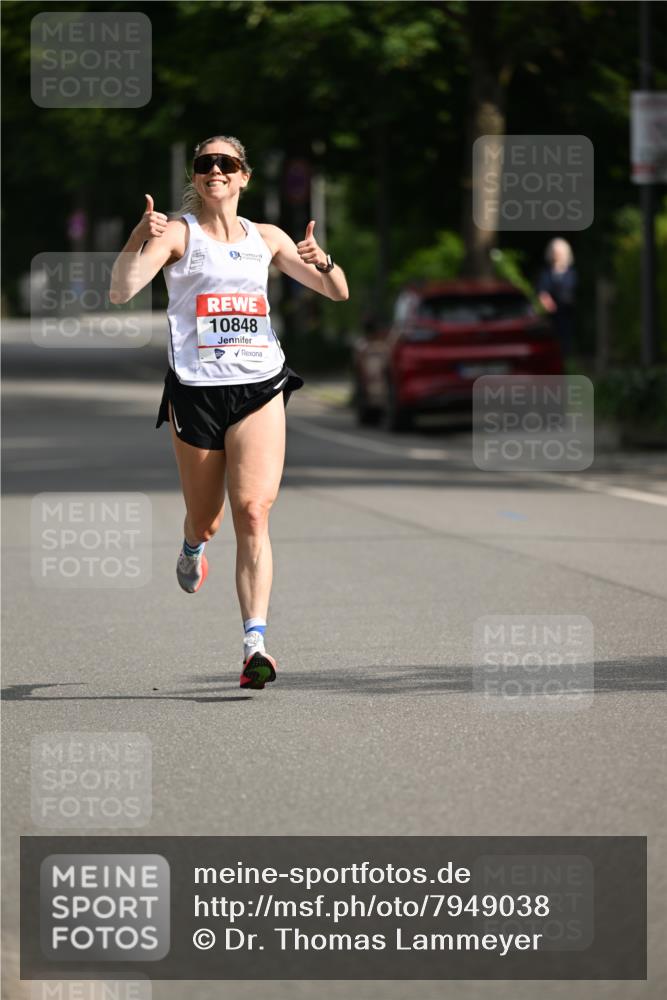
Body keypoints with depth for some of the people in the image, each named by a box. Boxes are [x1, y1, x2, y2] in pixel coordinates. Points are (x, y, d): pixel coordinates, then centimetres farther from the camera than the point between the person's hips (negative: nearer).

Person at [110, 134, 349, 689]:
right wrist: (141, 242, -30)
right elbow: (121, 291, -13)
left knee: (253, 512, -15)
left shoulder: (265, 238, 12)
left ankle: (255, 643, -20)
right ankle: (193, 548, 49)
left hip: (260, 387, 1)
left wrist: (322, 262, -6)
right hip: (196, 388, -1)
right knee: (206, 522, 10)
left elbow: (338, 293, 15)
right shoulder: (178, 232, 1)